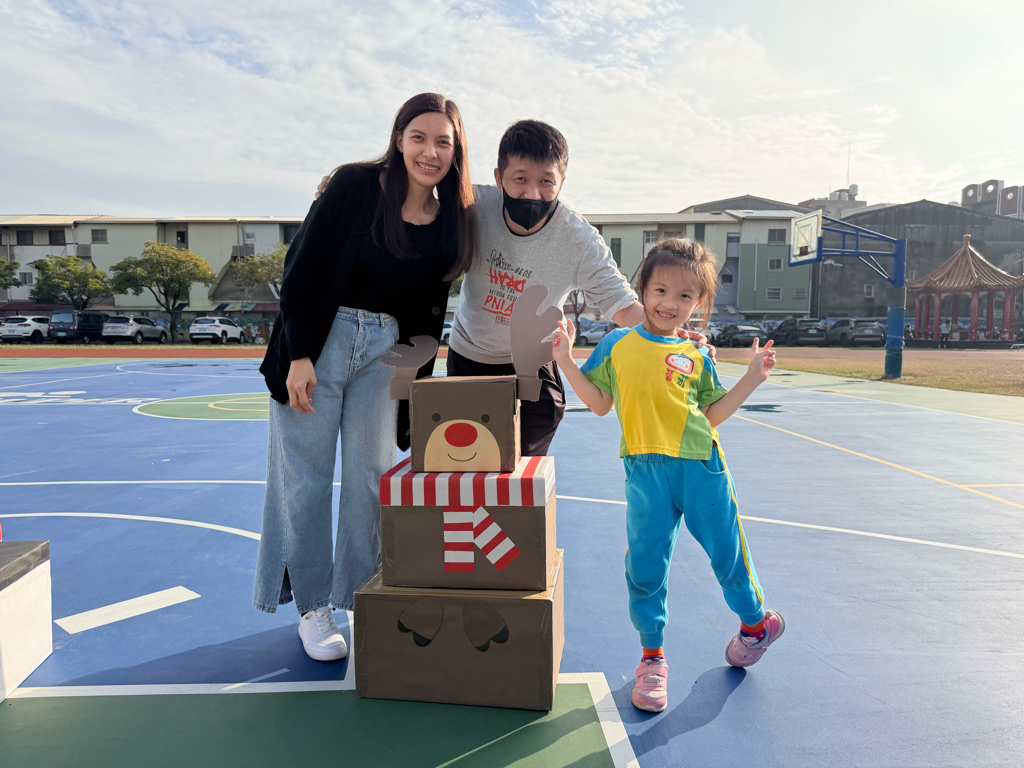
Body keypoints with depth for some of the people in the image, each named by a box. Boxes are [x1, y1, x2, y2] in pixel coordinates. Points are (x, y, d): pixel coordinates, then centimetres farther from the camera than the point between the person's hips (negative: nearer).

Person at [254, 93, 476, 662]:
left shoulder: (453, 221, 2)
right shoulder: (355, 185, -10)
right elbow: (302, 269, -11)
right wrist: (299, 355, -16)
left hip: (384, 348, 3)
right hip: (319, 338, -3)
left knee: (372, 477, 5)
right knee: (306, 476, 2)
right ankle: (313, 607, 19)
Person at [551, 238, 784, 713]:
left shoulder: (697, 356, 8)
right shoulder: (617, 344, 7)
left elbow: (712, 415, 10)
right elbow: (599, 403, 8)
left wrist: (752, 378, 2)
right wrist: (566, 362, -1)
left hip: (701, 466, 1)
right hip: (646, 472, 0)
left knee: (726, 551, 13)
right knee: (645, 565, 3)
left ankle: (756, 621, 43)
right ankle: (652, 657, 24)